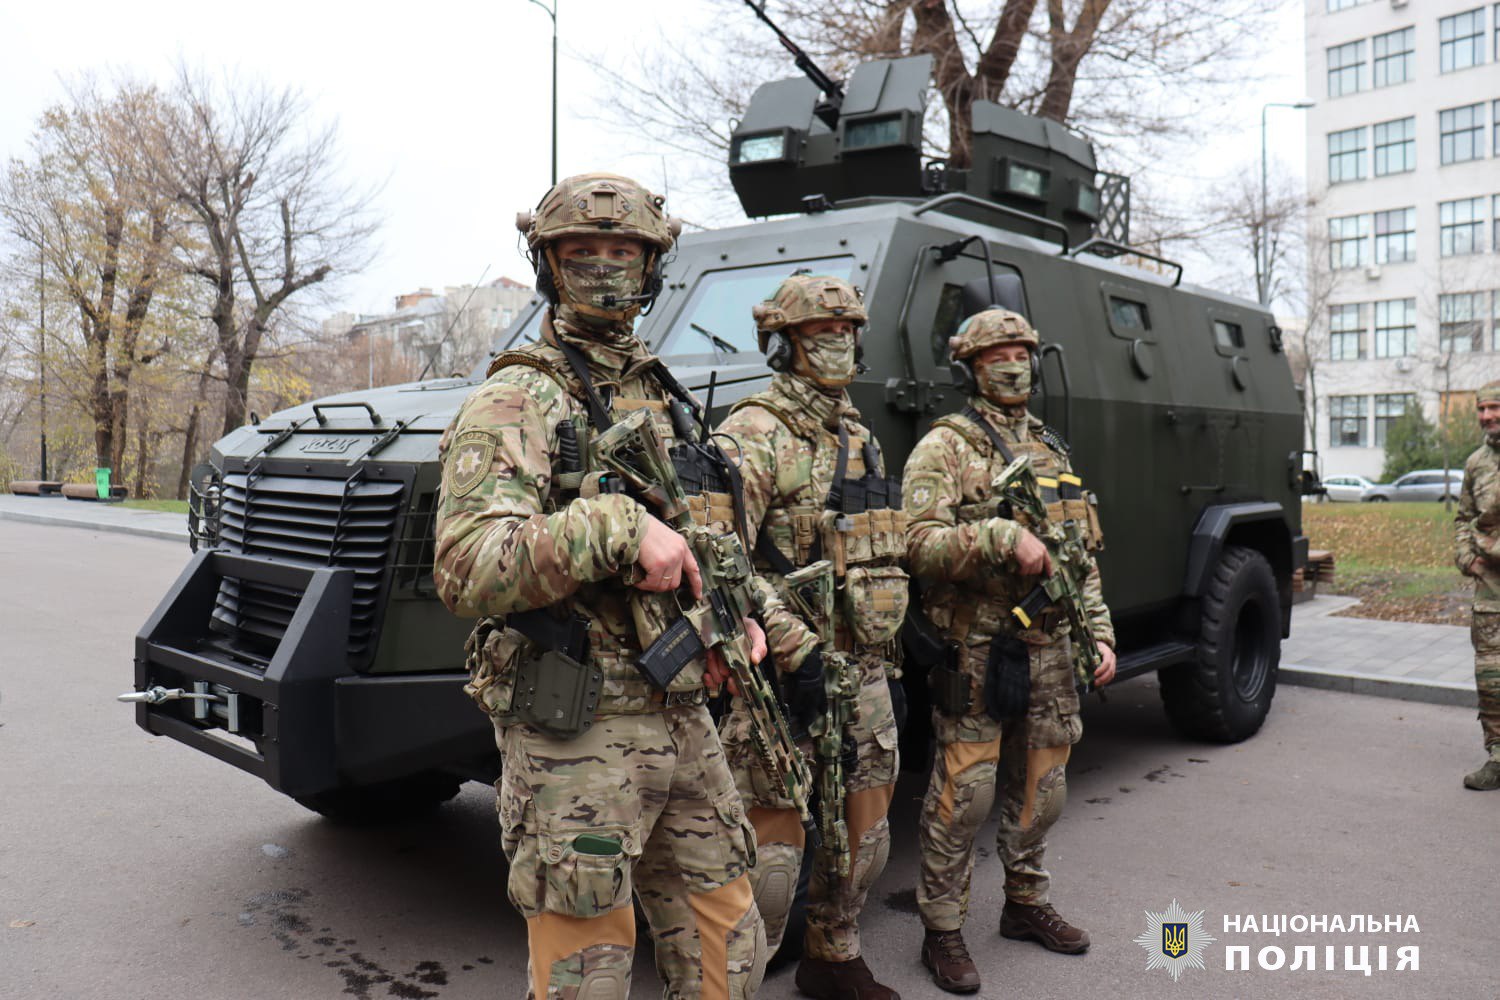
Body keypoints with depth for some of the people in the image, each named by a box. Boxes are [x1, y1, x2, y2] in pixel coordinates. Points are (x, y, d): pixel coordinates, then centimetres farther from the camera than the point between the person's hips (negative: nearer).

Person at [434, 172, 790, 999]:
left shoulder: (661, 398, 16)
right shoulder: (515, 401, -8)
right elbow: (466, 571, -22)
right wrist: (616, 525, -29)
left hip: (685, 725, 7)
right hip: (576, 740, -7)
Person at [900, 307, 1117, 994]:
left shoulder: (1051, 450, 16)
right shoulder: (945, 446, -5)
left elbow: (1083, 553, 19)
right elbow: (919, 542, -18)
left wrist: (1100, 632, 12)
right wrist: (1005, 537, -26)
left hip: (1049, 649, 7)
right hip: (977, 649, -6)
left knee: (1040, 789, 16)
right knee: (962, 796, -2)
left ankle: (1026, 904, 35)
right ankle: (943, 931, 12)